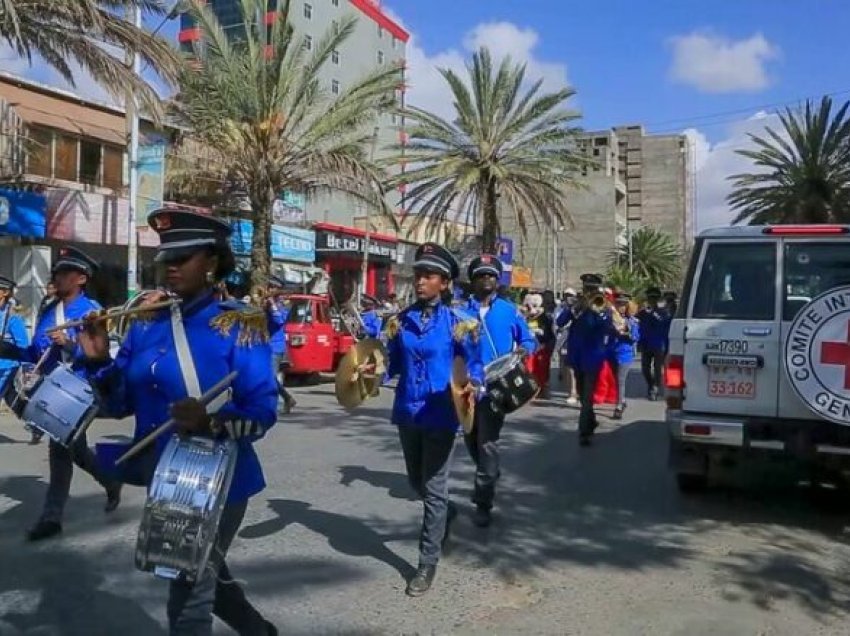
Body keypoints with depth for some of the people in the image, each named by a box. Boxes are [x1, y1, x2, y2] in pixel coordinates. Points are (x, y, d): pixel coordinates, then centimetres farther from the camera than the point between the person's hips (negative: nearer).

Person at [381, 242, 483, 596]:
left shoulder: (457, 322, -8)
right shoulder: (401, 320, 3)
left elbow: (474, 365, -4)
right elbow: (393, 364, 8)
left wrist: (472, 387, -24)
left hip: (440, 416, -5)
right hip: (407, 412, 5)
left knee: (434, 488, 2)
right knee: (417, 482, 19)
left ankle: (428, 562, 16)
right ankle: (447, 514, 50)